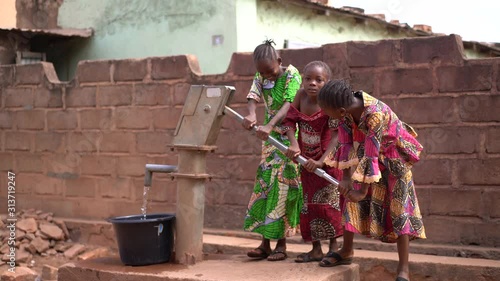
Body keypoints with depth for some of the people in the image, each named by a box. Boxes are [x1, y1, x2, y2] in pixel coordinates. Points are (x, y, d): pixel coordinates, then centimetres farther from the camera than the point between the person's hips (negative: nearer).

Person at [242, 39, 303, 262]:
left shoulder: (291, 75, -13)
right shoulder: (260, 77, 5)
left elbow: (288, 105, -27)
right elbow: (253, 98, -11)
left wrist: (269, 126, -43)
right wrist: (251, 115, -36)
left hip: (289, 139, -6)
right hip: (270, 139, 6)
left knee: (283, 189, -5)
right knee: (265, 186, 5)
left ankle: (281, 244, 4)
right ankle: (265, 243, 12)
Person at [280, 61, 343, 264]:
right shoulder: (301, 96, -9)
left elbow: (337, 135, -28)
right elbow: (290, 120, -5)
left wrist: (321, 161, -35)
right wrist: (293, 144, -22)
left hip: (328, 159, -5)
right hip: (307, 160, 5)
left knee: (328, 202, -4)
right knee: (309, 203, 9)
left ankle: (334, 246, 12)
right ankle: (316, 249, 19)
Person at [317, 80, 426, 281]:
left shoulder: (376, 114, -37)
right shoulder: (345, 109, -18)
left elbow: (371, 155, -32)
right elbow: (345, 145, -11)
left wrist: (364, 191, -26)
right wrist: (343, 179, -15)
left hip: (394, 157, -6)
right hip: (366, 154, 6)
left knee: (399, 207, -6)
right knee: (351, 200, 4)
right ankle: (346, 251, 19)